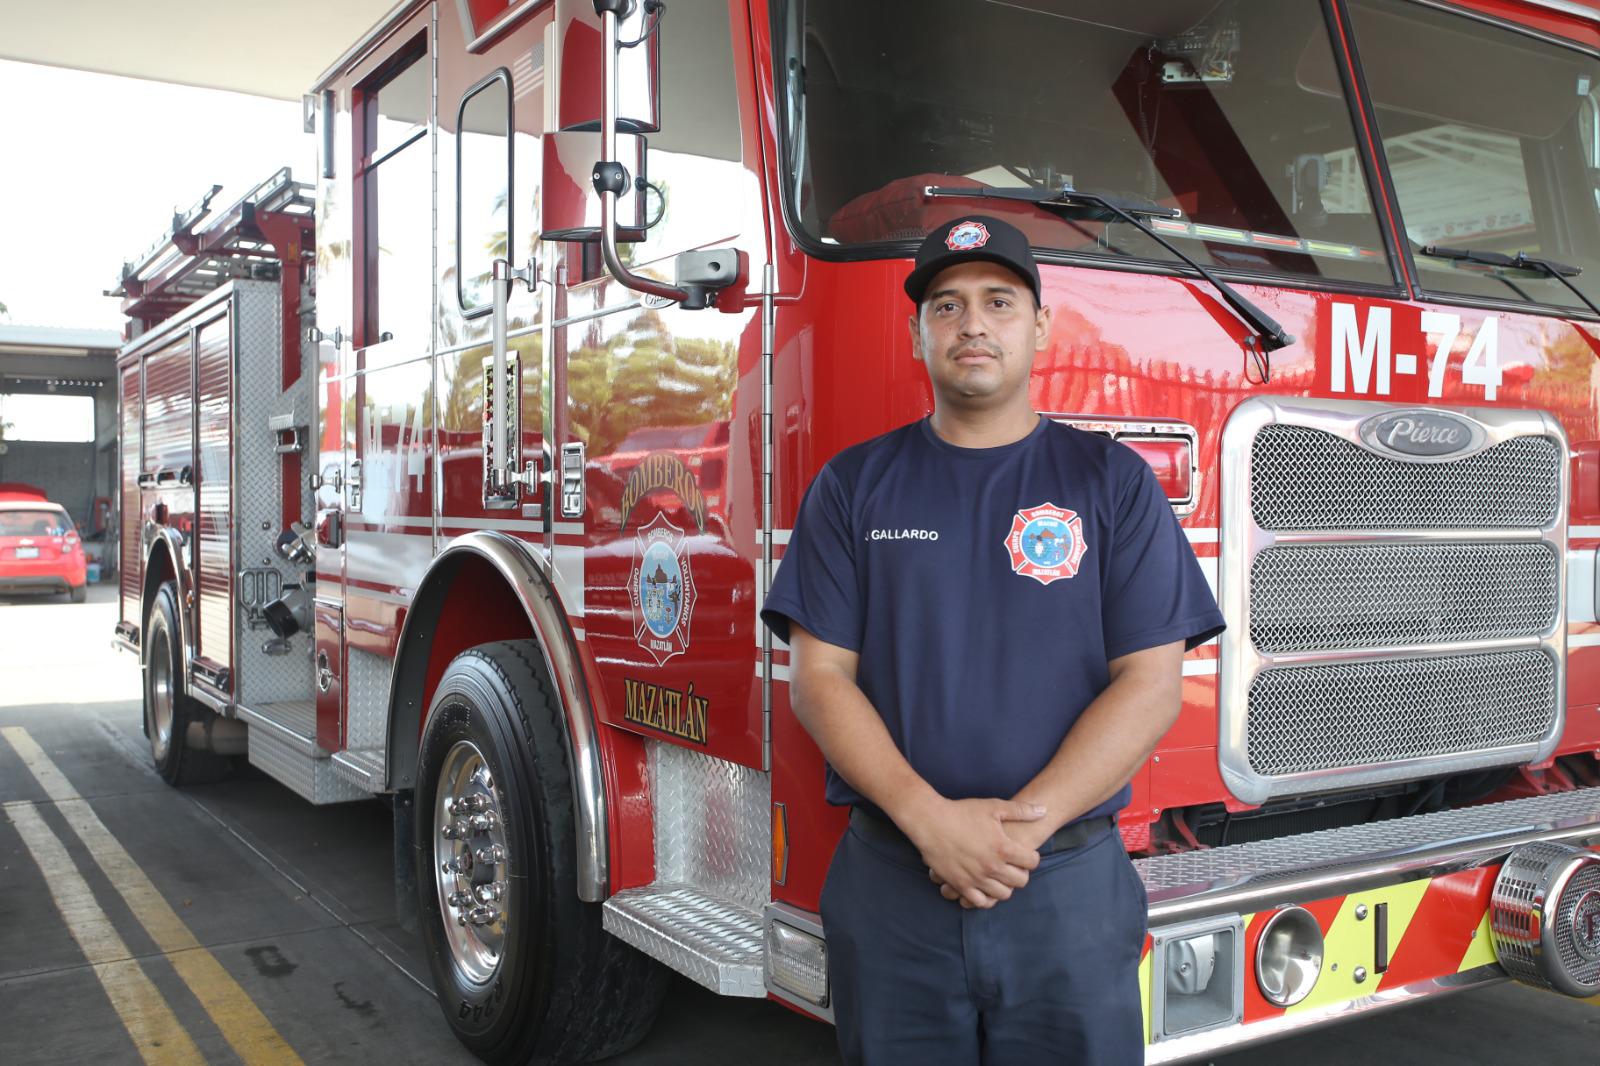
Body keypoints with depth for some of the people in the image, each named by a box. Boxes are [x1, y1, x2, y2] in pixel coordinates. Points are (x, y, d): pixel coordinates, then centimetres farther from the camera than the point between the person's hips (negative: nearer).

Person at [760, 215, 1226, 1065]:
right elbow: (820, 677, -1)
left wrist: (1023, 825, -14)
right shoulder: (854, 485, 5)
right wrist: (931, 819, -14)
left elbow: (1150, 684, -4)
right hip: (889, 887, 1)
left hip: (1073, 887, 0)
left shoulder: (1114, 482, 2)